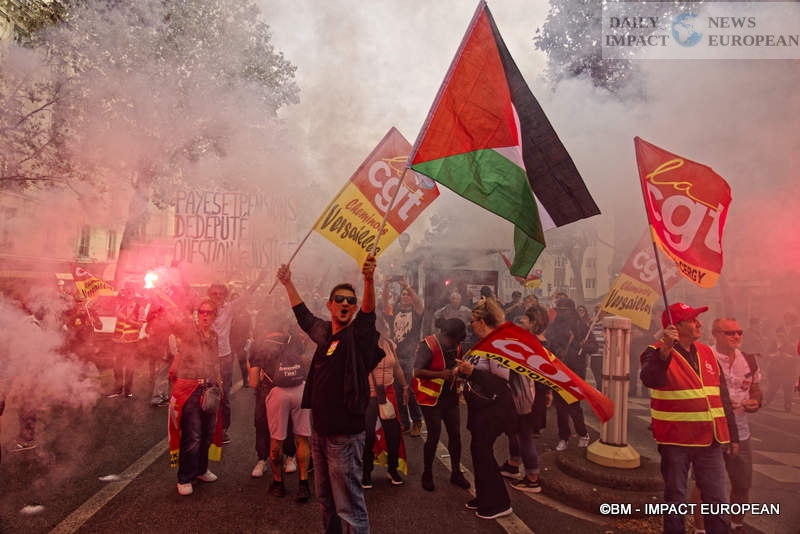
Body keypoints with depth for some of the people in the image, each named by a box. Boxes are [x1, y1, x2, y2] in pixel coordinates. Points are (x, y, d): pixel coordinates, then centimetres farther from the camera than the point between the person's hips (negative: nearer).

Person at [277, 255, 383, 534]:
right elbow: (303, 315, 26)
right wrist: (288, 284, 31)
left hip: (344, 434, -7)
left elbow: (369, 311, -32)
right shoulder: (325, 331, 7)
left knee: (349, 506, -1)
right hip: (320, 430, 8)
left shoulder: (358, 334, -12)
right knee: (325, 499, 23)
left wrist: (369, 279, -50)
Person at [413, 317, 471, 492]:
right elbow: (418, 372, -23)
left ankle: (456, 473, 25)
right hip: (431, 398, -6)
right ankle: (427, 474, 19)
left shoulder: (456, 346, 4)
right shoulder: (428, 346, -18)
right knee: (434, 436, -1)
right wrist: (441, 374, -32)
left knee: (455, 434, 8)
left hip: (450, 397, 6)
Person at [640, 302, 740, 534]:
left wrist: (732, 435, 17)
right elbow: (650, 379, -34)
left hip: (710, 440, 5)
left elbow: (723, 398, 15)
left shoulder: (707, 353, 9)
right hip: (675, 440, -5)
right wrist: (665, 350, -47)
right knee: (675, 499, 9)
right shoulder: (658, 353, -11)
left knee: (717, 501, 13)